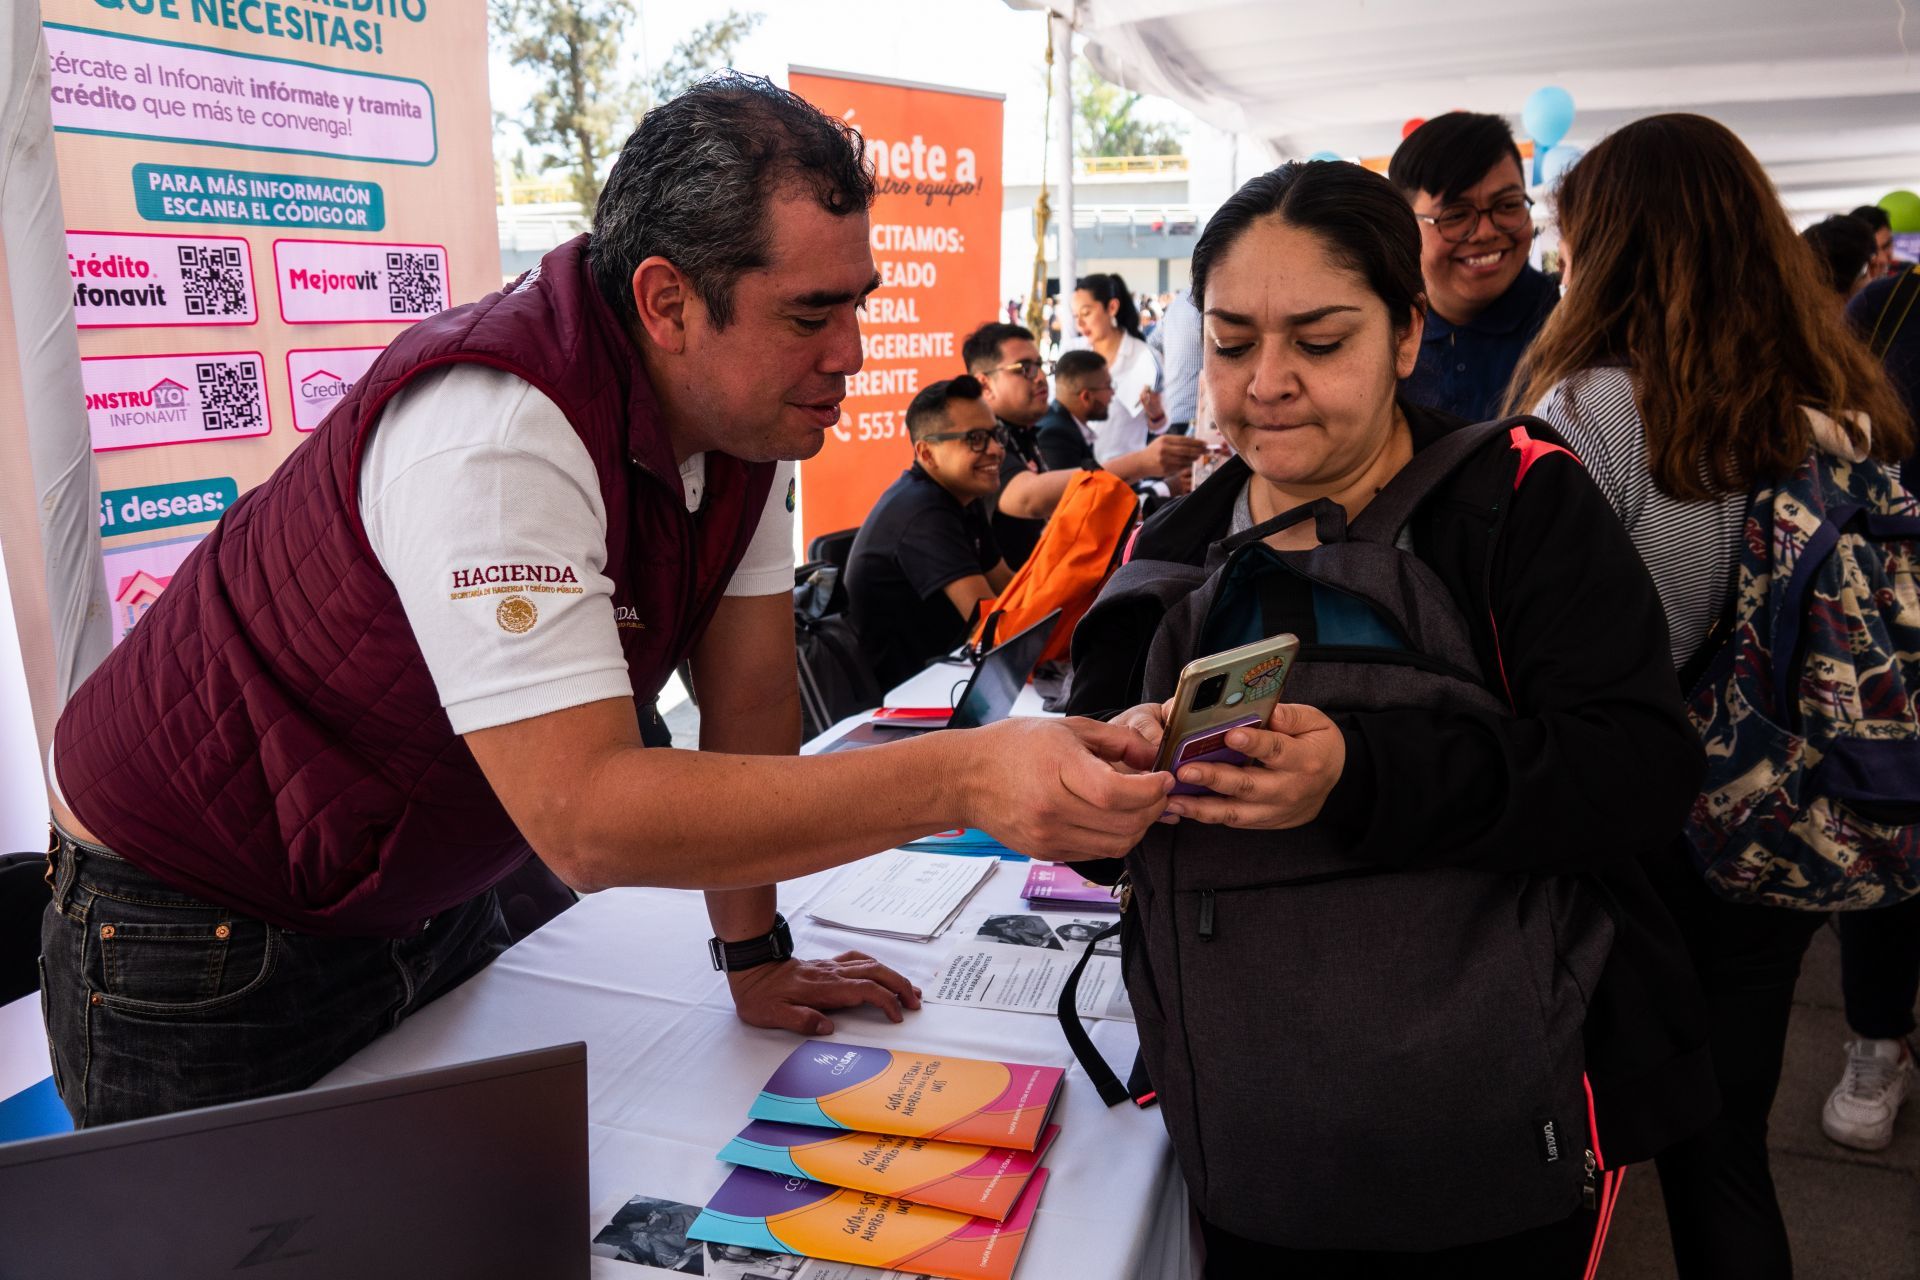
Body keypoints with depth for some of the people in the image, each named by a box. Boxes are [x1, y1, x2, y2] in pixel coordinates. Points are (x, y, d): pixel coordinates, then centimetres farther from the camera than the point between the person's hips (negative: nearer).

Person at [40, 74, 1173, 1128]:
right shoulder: (496, 435, -35)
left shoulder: (748, 409, -9)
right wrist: (963, 778, -43)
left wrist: (754, 957, -2)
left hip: (428, 898, 7)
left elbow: (749, 699, -5)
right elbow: (585, 817, -40)